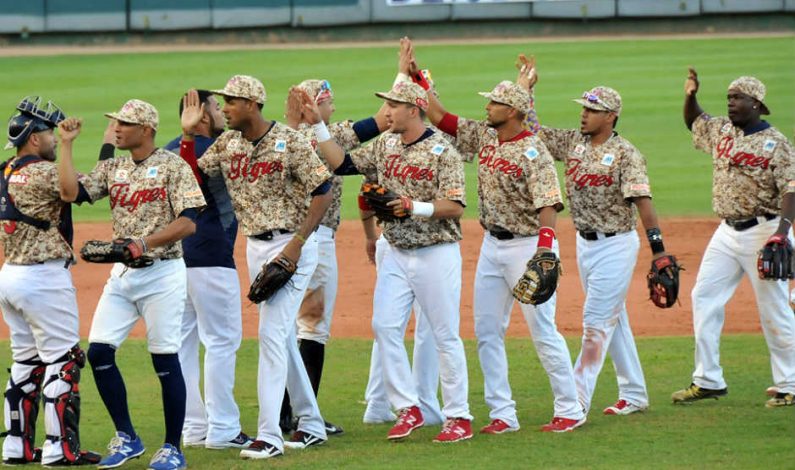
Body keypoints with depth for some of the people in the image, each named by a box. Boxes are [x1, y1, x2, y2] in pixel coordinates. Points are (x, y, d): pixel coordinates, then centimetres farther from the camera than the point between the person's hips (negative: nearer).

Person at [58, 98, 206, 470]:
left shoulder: (173, 166, -6)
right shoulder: (111, 169, 12)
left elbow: (188, 222, -14)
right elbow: (72, 191, 0)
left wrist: (144, 243, -22)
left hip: (162, 272, -6)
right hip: (123, 273, 6)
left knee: (165, 359, -4)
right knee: (98, 352, -3)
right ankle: (126, 438, 9)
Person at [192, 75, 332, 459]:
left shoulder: (289, 143, -14)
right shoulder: (227, 143, 6)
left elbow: (323, 192, -14)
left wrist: (296, 245, -20)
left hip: (290, 245, -8)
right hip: (255, 246, 8)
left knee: (271, 333, -14)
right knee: (284, 337, 13)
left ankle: (269, 435, -14)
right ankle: (310, 425, 25)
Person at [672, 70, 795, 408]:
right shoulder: (721, 131, 9)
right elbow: (694, 122, 29)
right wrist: (690, 96, 8)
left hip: (763, 232, -7)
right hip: (728, 231, 7)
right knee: (704, 297, 5)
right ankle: (708, 381, 11)